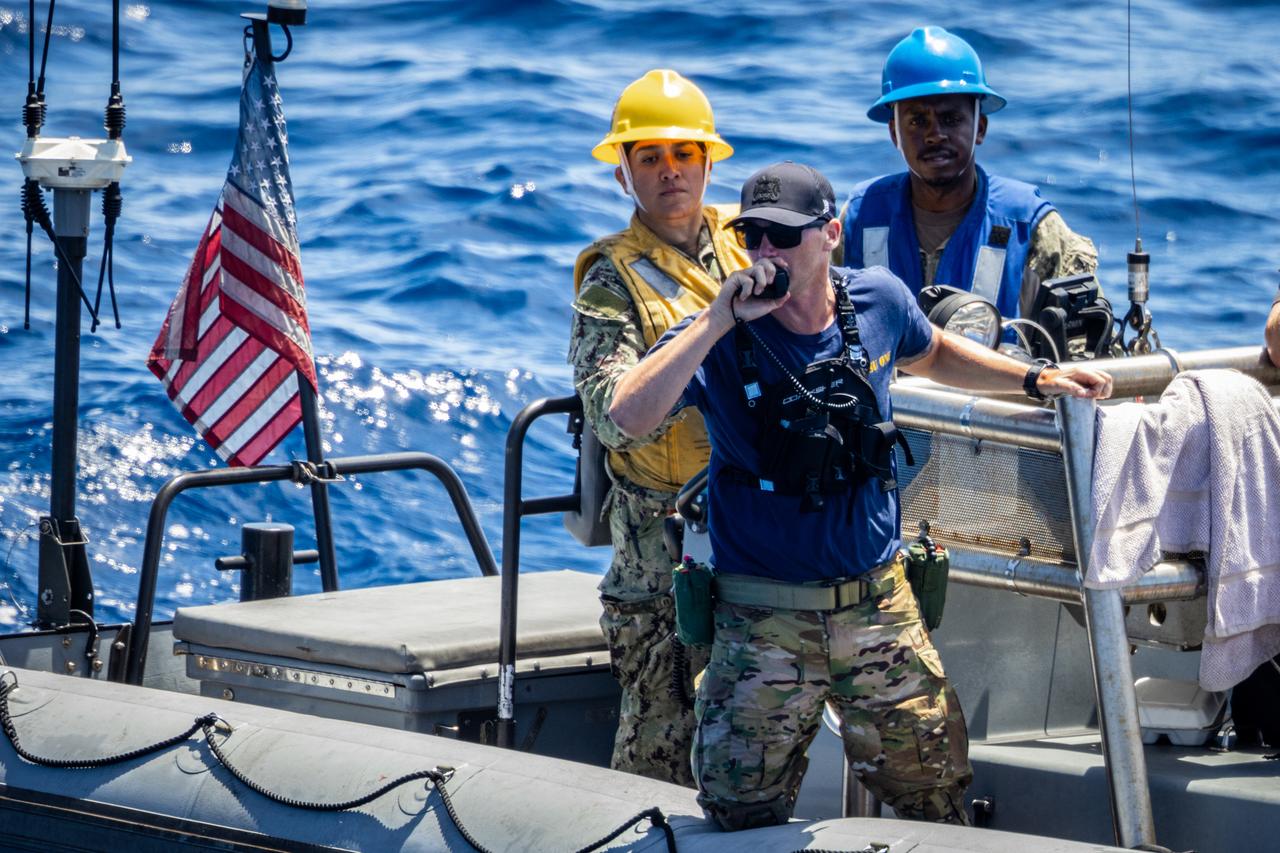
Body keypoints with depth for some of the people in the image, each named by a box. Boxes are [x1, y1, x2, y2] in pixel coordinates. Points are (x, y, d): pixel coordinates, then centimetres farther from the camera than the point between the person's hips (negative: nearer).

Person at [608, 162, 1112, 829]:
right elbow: (629, 416, -27)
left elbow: (933, 354, 25)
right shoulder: (719, 337, -10)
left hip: (878, 605, 3)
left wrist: (1036, 378, 16)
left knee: (934, 796, 7)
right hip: (763, 617, -3)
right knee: (743, 822, 1)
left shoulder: (877, 301, 1)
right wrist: (719, 319, -27)